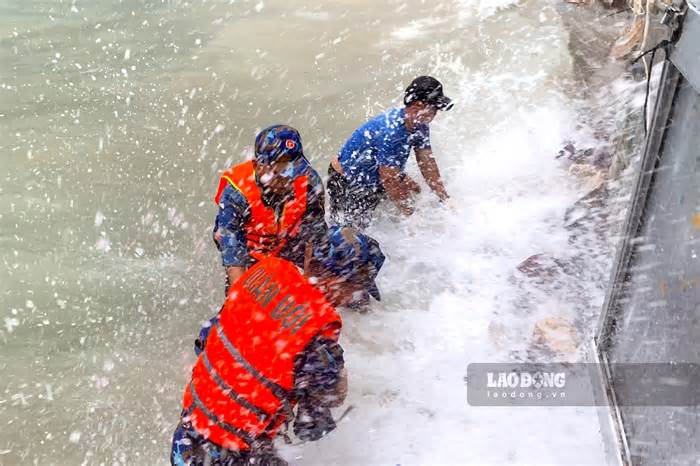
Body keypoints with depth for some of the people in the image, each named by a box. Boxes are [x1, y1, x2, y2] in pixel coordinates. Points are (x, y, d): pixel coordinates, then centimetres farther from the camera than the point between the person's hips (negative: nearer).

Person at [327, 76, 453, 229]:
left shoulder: (420, 126, -10)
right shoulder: (389, 132, -37)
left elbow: (427, 163, -3)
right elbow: (389, 180, -33)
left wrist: (445, 199, -7)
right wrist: (411, 216, -24)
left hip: (373, 175, 9)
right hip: (347, 183, -8)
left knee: (413, 190, 0)